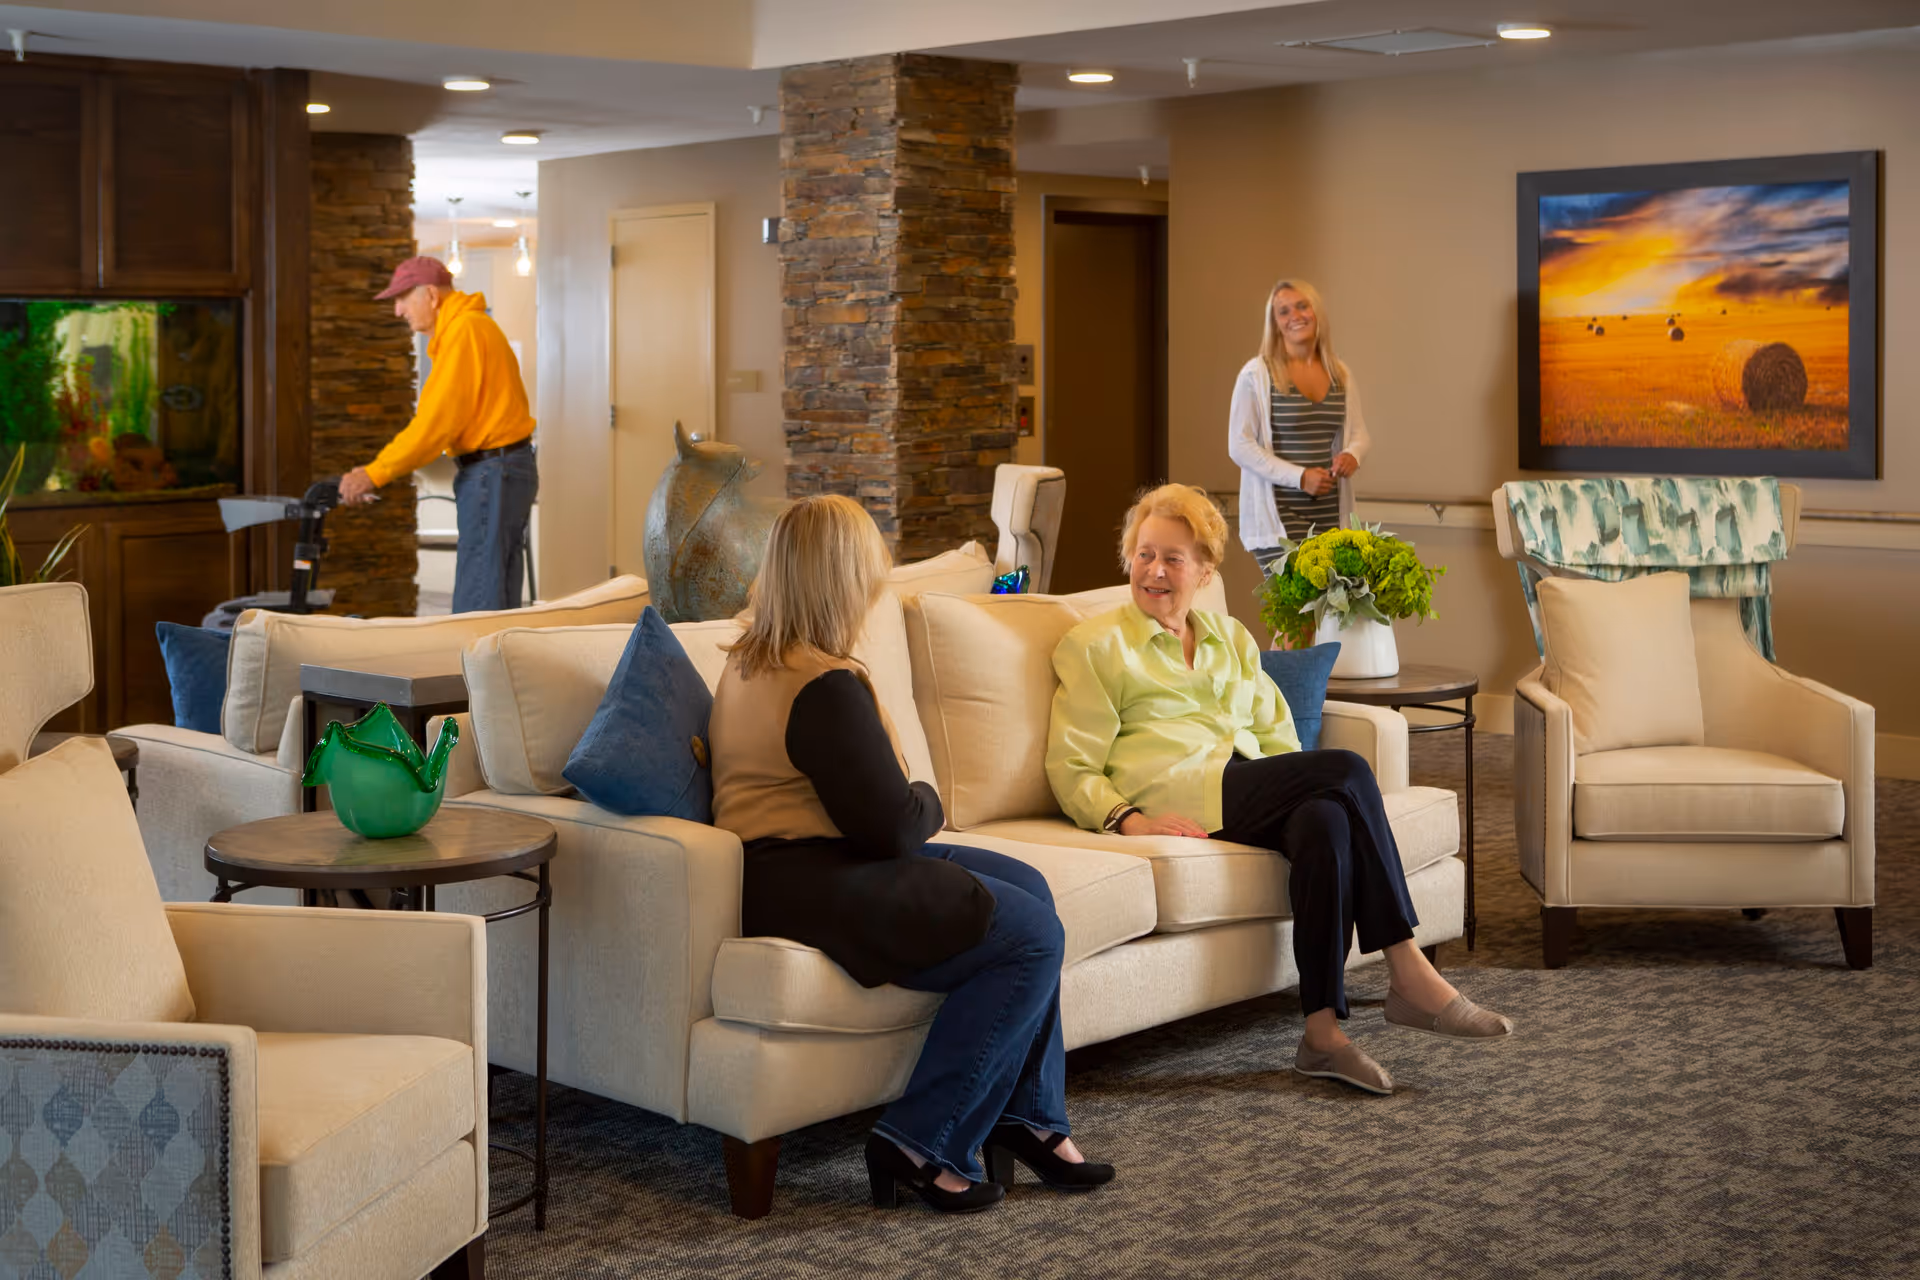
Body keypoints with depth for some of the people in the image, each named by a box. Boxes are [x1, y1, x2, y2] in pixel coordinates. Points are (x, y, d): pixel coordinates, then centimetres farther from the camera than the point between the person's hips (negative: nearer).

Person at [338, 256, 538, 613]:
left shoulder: (464, 331, -14)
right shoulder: (471, 327, 18)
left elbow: (438, 420, -19)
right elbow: (436, 416, 18)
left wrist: (376, 474, -15)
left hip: (493, 474, -10)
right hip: (506, 470, 10)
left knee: (477, 604, -10)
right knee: (499, 601, 12)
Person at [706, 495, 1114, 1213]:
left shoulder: (749, 662, 14)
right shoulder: (826, 688, -19)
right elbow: (894, 826, -18)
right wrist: (931, 802, 4)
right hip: (798, 889, -11)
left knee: (1025, 885, 12)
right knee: (1031, 934, -15)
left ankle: (1028, 1117, 12)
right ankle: (923, 1146, -9)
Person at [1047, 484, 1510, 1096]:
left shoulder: (1230, 638, 28)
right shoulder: (1093, 645, 11)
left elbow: (1275, 733, 24)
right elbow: (1071, 768, 4)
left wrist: (1299, 782, 1)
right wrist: (1129, 819, -15)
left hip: (1250, 789, 5)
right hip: (1174, 791, -5)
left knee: (1326, 821, -33)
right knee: (1347, 771, -26)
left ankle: (1323, 1031, -34)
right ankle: (1410, 975, -25)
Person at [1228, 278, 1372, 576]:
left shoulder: (1340, 374, 12)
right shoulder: (1257, 374, -4)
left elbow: (1360, 432, 19)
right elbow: (1239, 446, -8)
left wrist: (1353, 454, -6)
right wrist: (1300, 477, -16)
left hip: (1330, 513, 5)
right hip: (1277, 513, -5)